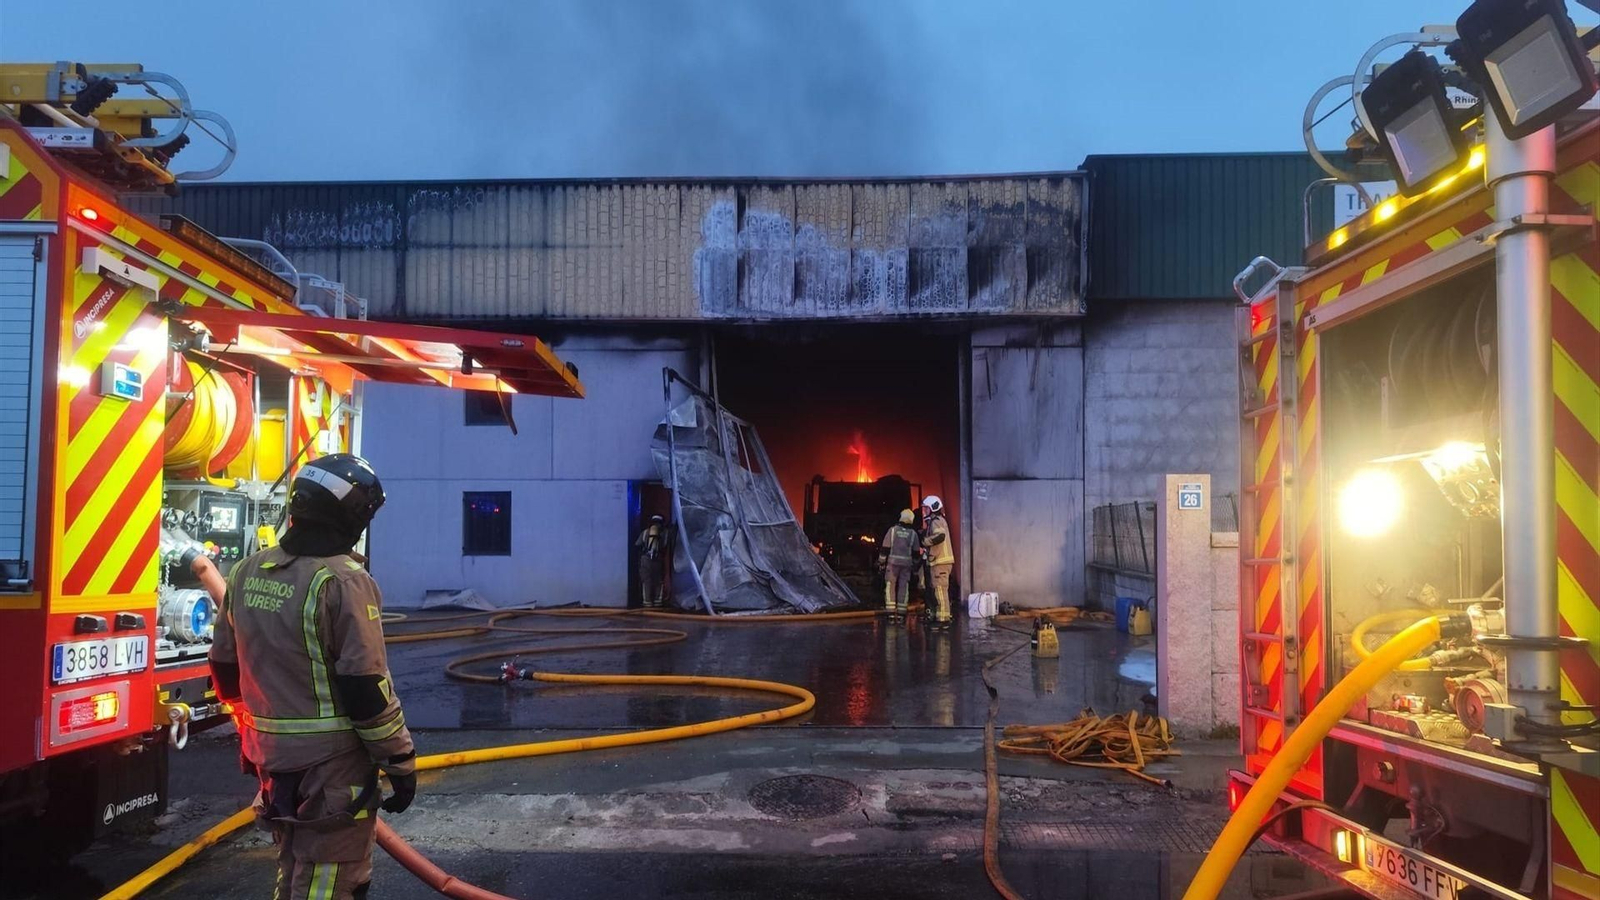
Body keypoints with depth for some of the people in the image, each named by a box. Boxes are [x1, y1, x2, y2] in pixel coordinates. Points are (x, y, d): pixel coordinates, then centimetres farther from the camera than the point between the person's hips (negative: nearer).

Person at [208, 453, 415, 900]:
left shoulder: (246, 572, 5)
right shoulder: (344, 580, -19)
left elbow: (226, 668, 14)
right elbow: (367, 688, -20)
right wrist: (401, 762, -10)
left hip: (273, 758, 7)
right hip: (333, 763, -7)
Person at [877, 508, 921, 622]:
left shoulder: (892, 530, -1)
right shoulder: (913, 533, 5)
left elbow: (885, 548, -3)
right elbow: (916, 552, 9)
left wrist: (881, 562, 2)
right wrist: (915, 565, 20)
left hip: (893, 562, -2)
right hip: (907, 563, 2)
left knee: (890, 586, 3)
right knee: (904, 587, 7)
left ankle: (891, 612, -4)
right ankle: (901, 613, 6)